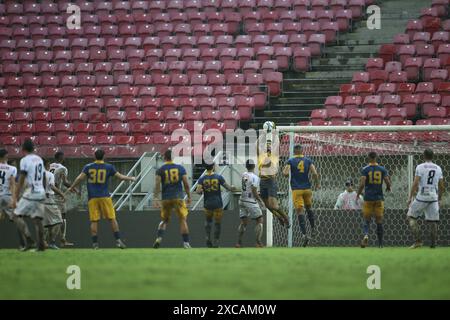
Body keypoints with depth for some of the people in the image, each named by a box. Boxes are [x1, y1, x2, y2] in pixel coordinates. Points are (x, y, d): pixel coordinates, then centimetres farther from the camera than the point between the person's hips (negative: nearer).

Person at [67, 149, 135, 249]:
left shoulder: (88, 167, 4)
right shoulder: (108, 167, 2)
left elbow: (80, 178, -2)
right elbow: (120, 177, 5)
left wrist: (71, 187, 9)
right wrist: (131, 178, 22)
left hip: (92, 198, 1)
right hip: (104, 196, -1)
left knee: (94, 221, 2)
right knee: (112, 219, 4)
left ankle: (95, 243, -1)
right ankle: (118, 240, 0)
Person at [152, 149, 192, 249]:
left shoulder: (160, 170, 2)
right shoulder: (180, 168, 5)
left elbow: (157, 185, -9)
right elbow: (186, 184, 3)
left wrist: (156, 198, -12)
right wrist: (189, 196, 11)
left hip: (166, 199, 1)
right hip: (178, 197, -1)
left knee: (164, 220, 16)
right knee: (183, 219, 3)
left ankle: (159, 238, -4)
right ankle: (186, 242, -5)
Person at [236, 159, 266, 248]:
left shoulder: (244, 175, 4)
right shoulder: (254, 177, -16)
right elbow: (254, 192, -18)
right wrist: (261, 201, -6)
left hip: (242, 200, 6)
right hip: (251, 202, -6)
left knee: (243, 222, 12)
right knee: (259, 221, 3)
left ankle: (239, 243, 10)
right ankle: (258, 242, -5)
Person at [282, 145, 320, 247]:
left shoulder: (290, 161, -1)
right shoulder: (308, 161, 4)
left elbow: (286, 173, -12)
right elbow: (314, 174, -5)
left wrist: (284, 170, 11)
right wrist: (317, 184, 11)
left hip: (296, 189, -2)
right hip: (307, 188, 2)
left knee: (300, 211, -6)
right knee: (309, 207, 26)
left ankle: (304, 235, -18)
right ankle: (313, 229, 29)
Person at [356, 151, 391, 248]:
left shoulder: (365, 169, -4)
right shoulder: (382, 169, 1)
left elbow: (362, 184, -12)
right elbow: (388, 182, -3)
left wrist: (358, 194, 1)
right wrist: (388, 188, 19)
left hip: (368, 198, -1)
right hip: (379, 198, 1)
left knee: (366, 220, 6)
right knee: (379, 221, 9)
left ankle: (366, 234, -24)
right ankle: (380, 243, 10)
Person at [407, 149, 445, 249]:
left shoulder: (420, 167, -5)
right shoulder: (438, 168, 8)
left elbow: (415, 183, -10)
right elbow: (441, 186, 9)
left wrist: (410, 197, -5)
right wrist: (440, 198, 22)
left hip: (421, 197, -4)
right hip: (433, 197, 4)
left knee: (411, 216, 8)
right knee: (433, 221, 9)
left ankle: (418, 241, -3)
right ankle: (433, 243, 6)